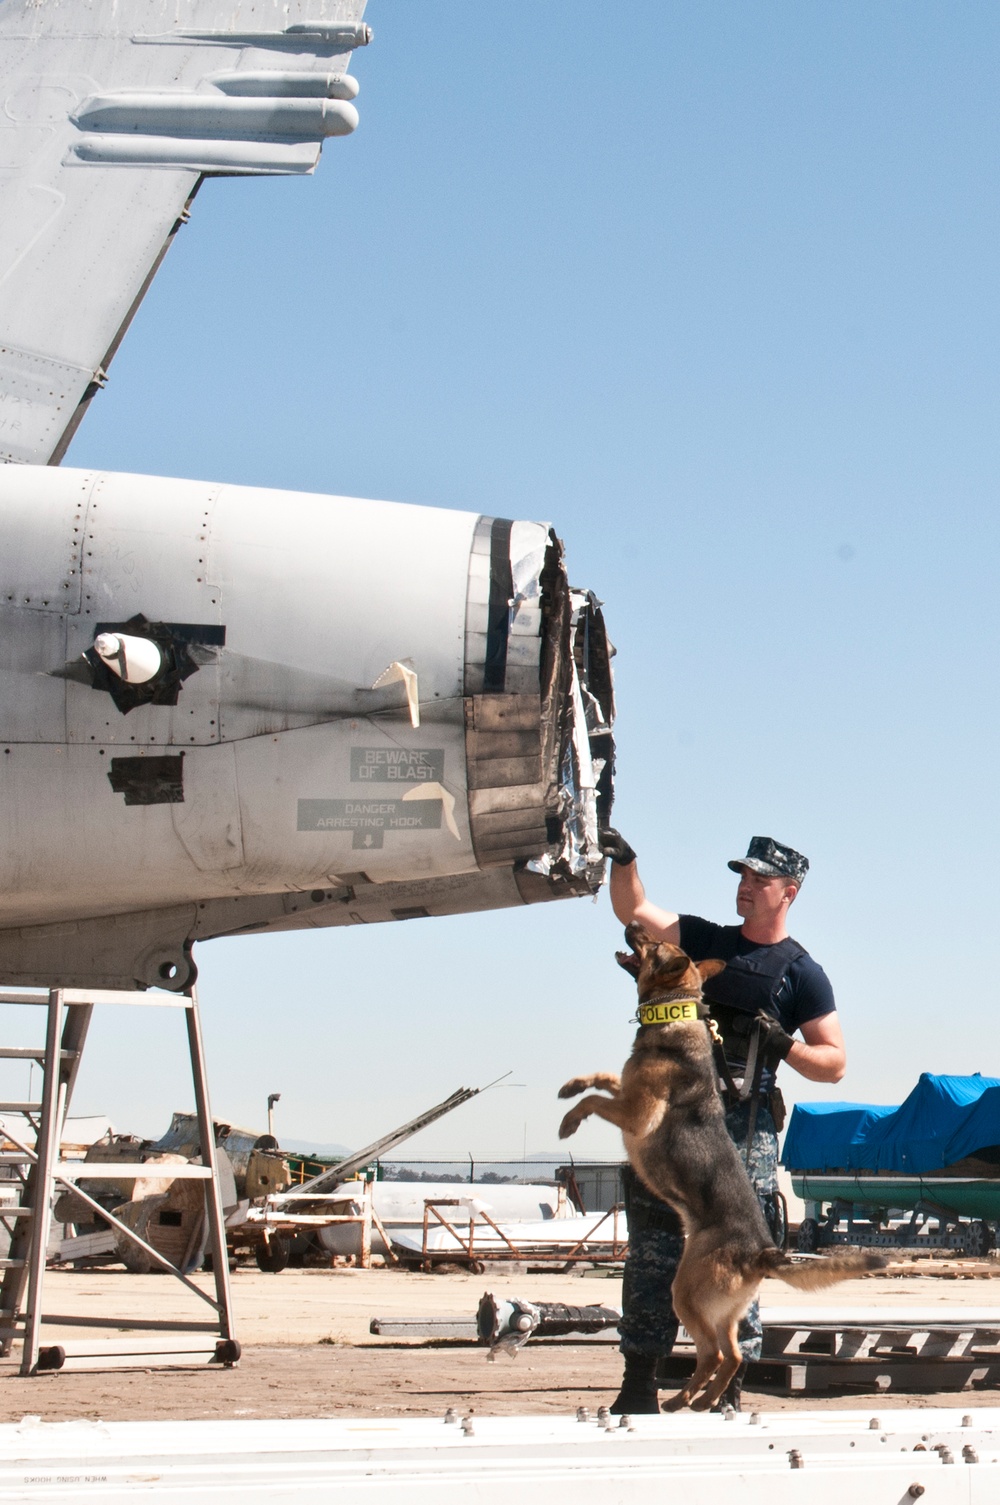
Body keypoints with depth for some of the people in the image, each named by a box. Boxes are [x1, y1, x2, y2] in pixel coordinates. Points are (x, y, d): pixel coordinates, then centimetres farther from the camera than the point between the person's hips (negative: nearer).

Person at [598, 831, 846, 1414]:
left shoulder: (802, 973, 4)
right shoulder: (705, 941, 15)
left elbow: (834, 1063, 2)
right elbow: (634, 911, 7)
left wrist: (785, 1046, -15)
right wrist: (624, 862, -10)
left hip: (742, 1128, -3)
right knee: (652, 1257, 3)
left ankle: (728, 1393, 2)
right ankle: (639, 1388, 9)